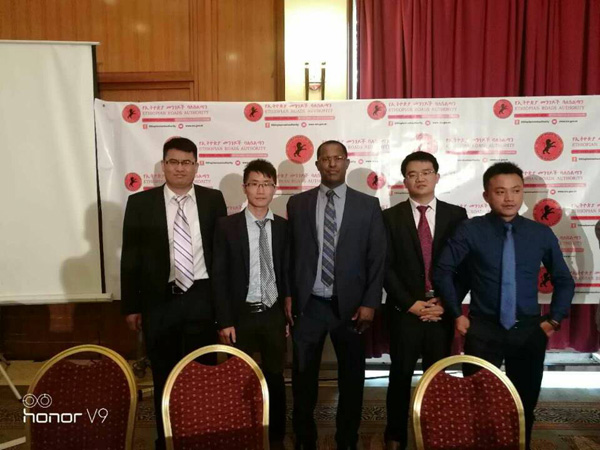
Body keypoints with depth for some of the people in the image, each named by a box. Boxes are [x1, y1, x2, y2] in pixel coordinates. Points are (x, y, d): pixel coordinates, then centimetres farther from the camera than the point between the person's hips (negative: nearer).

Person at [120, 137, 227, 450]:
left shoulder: (213, 200, 1)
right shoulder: (140, 203, 0)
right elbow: (131, 258, 1)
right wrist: (131, 306, -1)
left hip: (202, 298, 0)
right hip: (159, 301, 0)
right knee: (164, 375, 14)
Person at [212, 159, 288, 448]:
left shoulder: (284, 227, 1)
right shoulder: (227, 225, -4)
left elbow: (289, 273, 4)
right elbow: (219, 276, -5)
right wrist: (224, 321, -9)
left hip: (274, 314, 2)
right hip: (241, 315, -1)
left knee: (275, 378, 13)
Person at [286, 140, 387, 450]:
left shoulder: (368, 205, 2)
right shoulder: (297, 204, 5)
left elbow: (378, 258, 0)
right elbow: (288, 253, 6)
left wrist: (370, 302, -6)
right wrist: (287, 295, 2)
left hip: (350, 304, 0)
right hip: (307, 304, 1)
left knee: (351, 377, 12)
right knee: (303, 377, 10)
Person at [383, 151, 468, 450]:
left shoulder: (456, 215, 3)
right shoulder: (390, 217, 0)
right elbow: (385, 267, -4)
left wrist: (445, 302, -8)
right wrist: (410, 303, -10)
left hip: (442, 309, 1)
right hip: (404, 310, -1)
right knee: (401, 375, 9)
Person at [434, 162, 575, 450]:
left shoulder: (541, 234, -1)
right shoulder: (470, 231, -9)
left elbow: (564, 280, 12)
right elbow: (443, 272, -3)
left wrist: (554, 319, 4)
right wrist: (457, 314, -4)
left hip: (529, 331, 2)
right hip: (483, 330, -2)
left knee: (525, 403, 16)